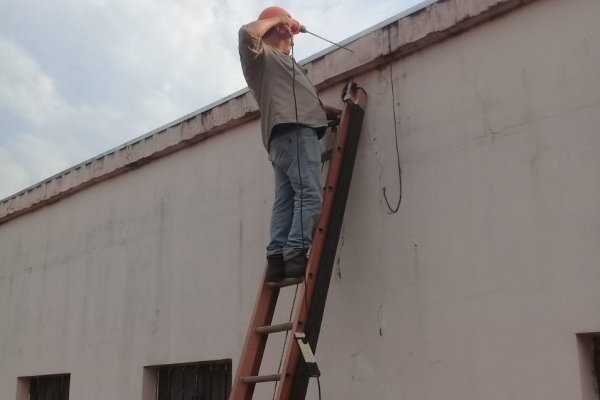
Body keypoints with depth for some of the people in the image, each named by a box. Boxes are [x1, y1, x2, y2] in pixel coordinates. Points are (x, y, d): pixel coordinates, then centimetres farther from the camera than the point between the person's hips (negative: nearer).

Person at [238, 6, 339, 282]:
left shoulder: (282, 63, 38)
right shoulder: (262, 55, 12)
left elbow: (301, 100, 34)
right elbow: (248, 32, -11)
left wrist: (338, 112, 27)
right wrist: (277, 18, 5)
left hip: (289, 134, 9)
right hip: (293, 130, -9)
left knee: (286, 201, -2)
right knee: (309, 195, -19)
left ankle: (277, 259, -9)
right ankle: (296, 257, -27)